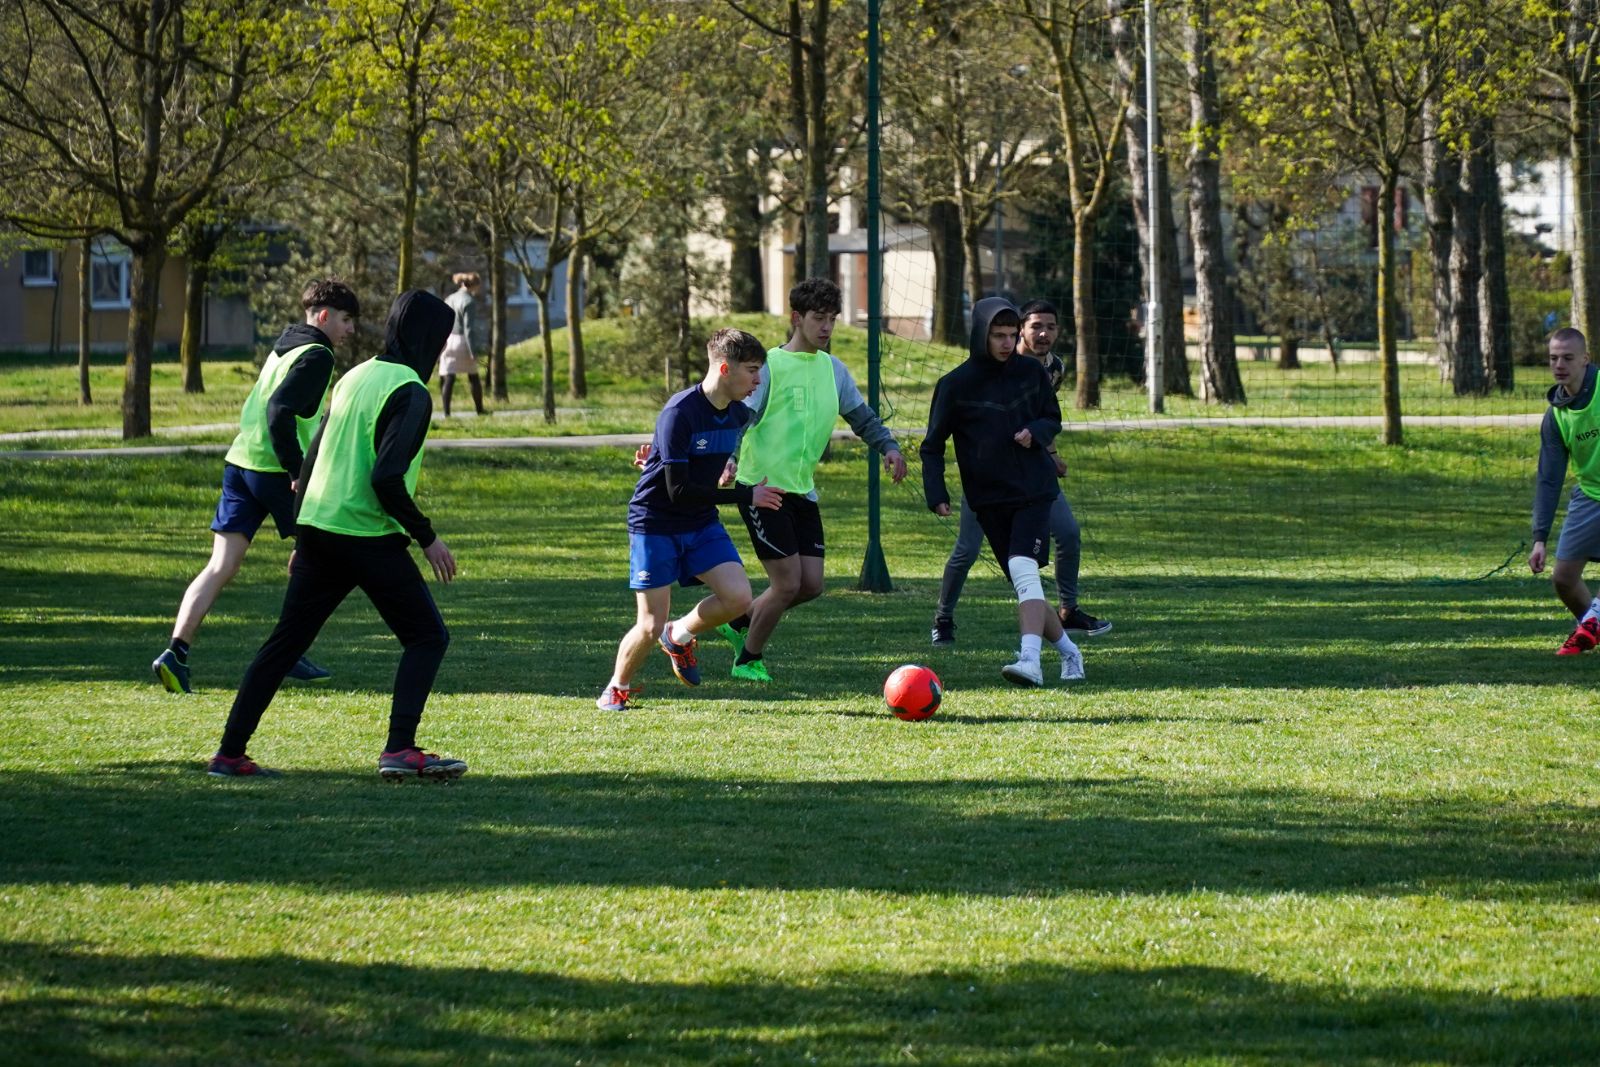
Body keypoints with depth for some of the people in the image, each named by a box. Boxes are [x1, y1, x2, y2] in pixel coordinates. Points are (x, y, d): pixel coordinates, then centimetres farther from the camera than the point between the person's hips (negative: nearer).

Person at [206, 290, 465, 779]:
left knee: (285, 642, 12)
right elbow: (387, 478, -20)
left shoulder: (354, 378, 15)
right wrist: (427, 538, -10)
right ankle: (399, 749, -10)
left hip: (318, 532, 8)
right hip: (370, 538, -8)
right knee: (427, 637, 3)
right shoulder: (409, 393, -10)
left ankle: (229, 752, 10)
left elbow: (310, 460, 18)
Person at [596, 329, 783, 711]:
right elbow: (679, 490, -25)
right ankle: (617, 690, 19)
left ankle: (679, 637, 15)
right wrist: (746, 496, -22)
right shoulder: (679, 413, -23)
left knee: (738, 597, -13)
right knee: (651, 626, -8)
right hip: (655, 524, -6)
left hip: (702, 523, 6)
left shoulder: (739, 415, 0)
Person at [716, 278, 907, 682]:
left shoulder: (833, 370, 12)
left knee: (811, 584, 1)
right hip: (763, 486, -7)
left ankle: (741, 622, 25)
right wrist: (730, 461, -31)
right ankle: (748, 659, 11)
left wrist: (888, 446, 1)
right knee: (788, 582, -10)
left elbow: (862, 416, 19)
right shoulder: (769, 365, -8)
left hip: (802, 492, 7)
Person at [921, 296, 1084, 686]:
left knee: (1024, 570, -22)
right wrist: (936, 494, -12)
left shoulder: (1031, 372, 3)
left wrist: (1036, 432, -9)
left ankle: (1031, 661, -33)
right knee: (1026, 587, 4)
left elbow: (1052, 419, 15)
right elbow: (932, 446, 3)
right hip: (988, 500, 1)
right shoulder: (955, 385, -2)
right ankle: (1068, 651, 24)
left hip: (1034, 492, -1)